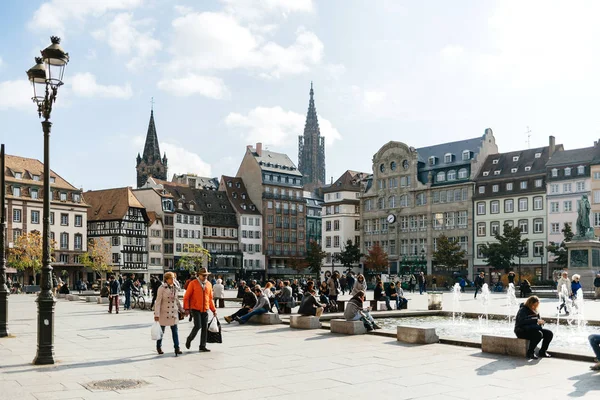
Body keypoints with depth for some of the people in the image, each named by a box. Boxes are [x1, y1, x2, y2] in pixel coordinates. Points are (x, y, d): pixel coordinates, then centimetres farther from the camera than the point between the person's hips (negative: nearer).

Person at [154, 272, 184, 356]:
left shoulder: (174, 288, 7)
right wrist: (156, 314, -16)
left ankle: (177, 348, 0)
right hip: (164, 313, -4)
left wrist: (182, 310, 20)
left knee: (175, 331, -2)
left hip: (173, 313, 4)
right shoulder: (162, 288, -10)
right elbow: (158, 302, -12)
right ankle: (159, 347, 25)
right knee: (161, 331, 9)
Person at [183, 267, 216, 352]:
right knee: (198, 326, -12)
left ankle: (203, 346, 13)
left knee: (205, 328, 3)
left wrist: (214, 309, 13)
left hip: (205, 310, 5)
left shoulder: (209, 284, 10)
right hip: (195, 309, -5)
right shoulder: (193, 283, -4)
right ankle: (189, 340, 14)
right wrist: (186, 308, -11)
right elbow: (186, 297, -4)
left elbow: (210, 298, 17)